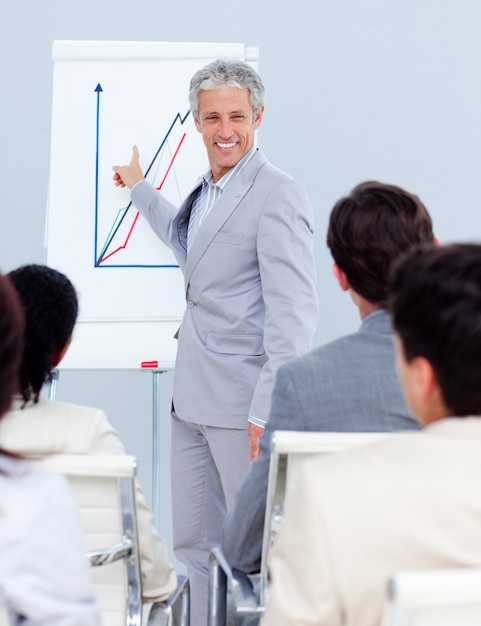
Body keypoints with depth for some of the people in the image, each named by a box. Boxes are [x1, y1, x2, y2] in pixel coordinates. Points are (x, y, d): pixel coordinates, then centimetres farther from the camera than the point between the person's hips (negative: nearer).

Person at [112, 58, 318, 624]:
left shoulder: (277, 196, -13)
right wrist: (139, 189, 51)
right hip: (193, 402, 9)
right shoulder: (207, 191, 14)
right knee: (193, 546, 13)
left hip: (244, 407, -9)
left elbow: (292, 315, -19)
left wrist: (268, 413, -22)